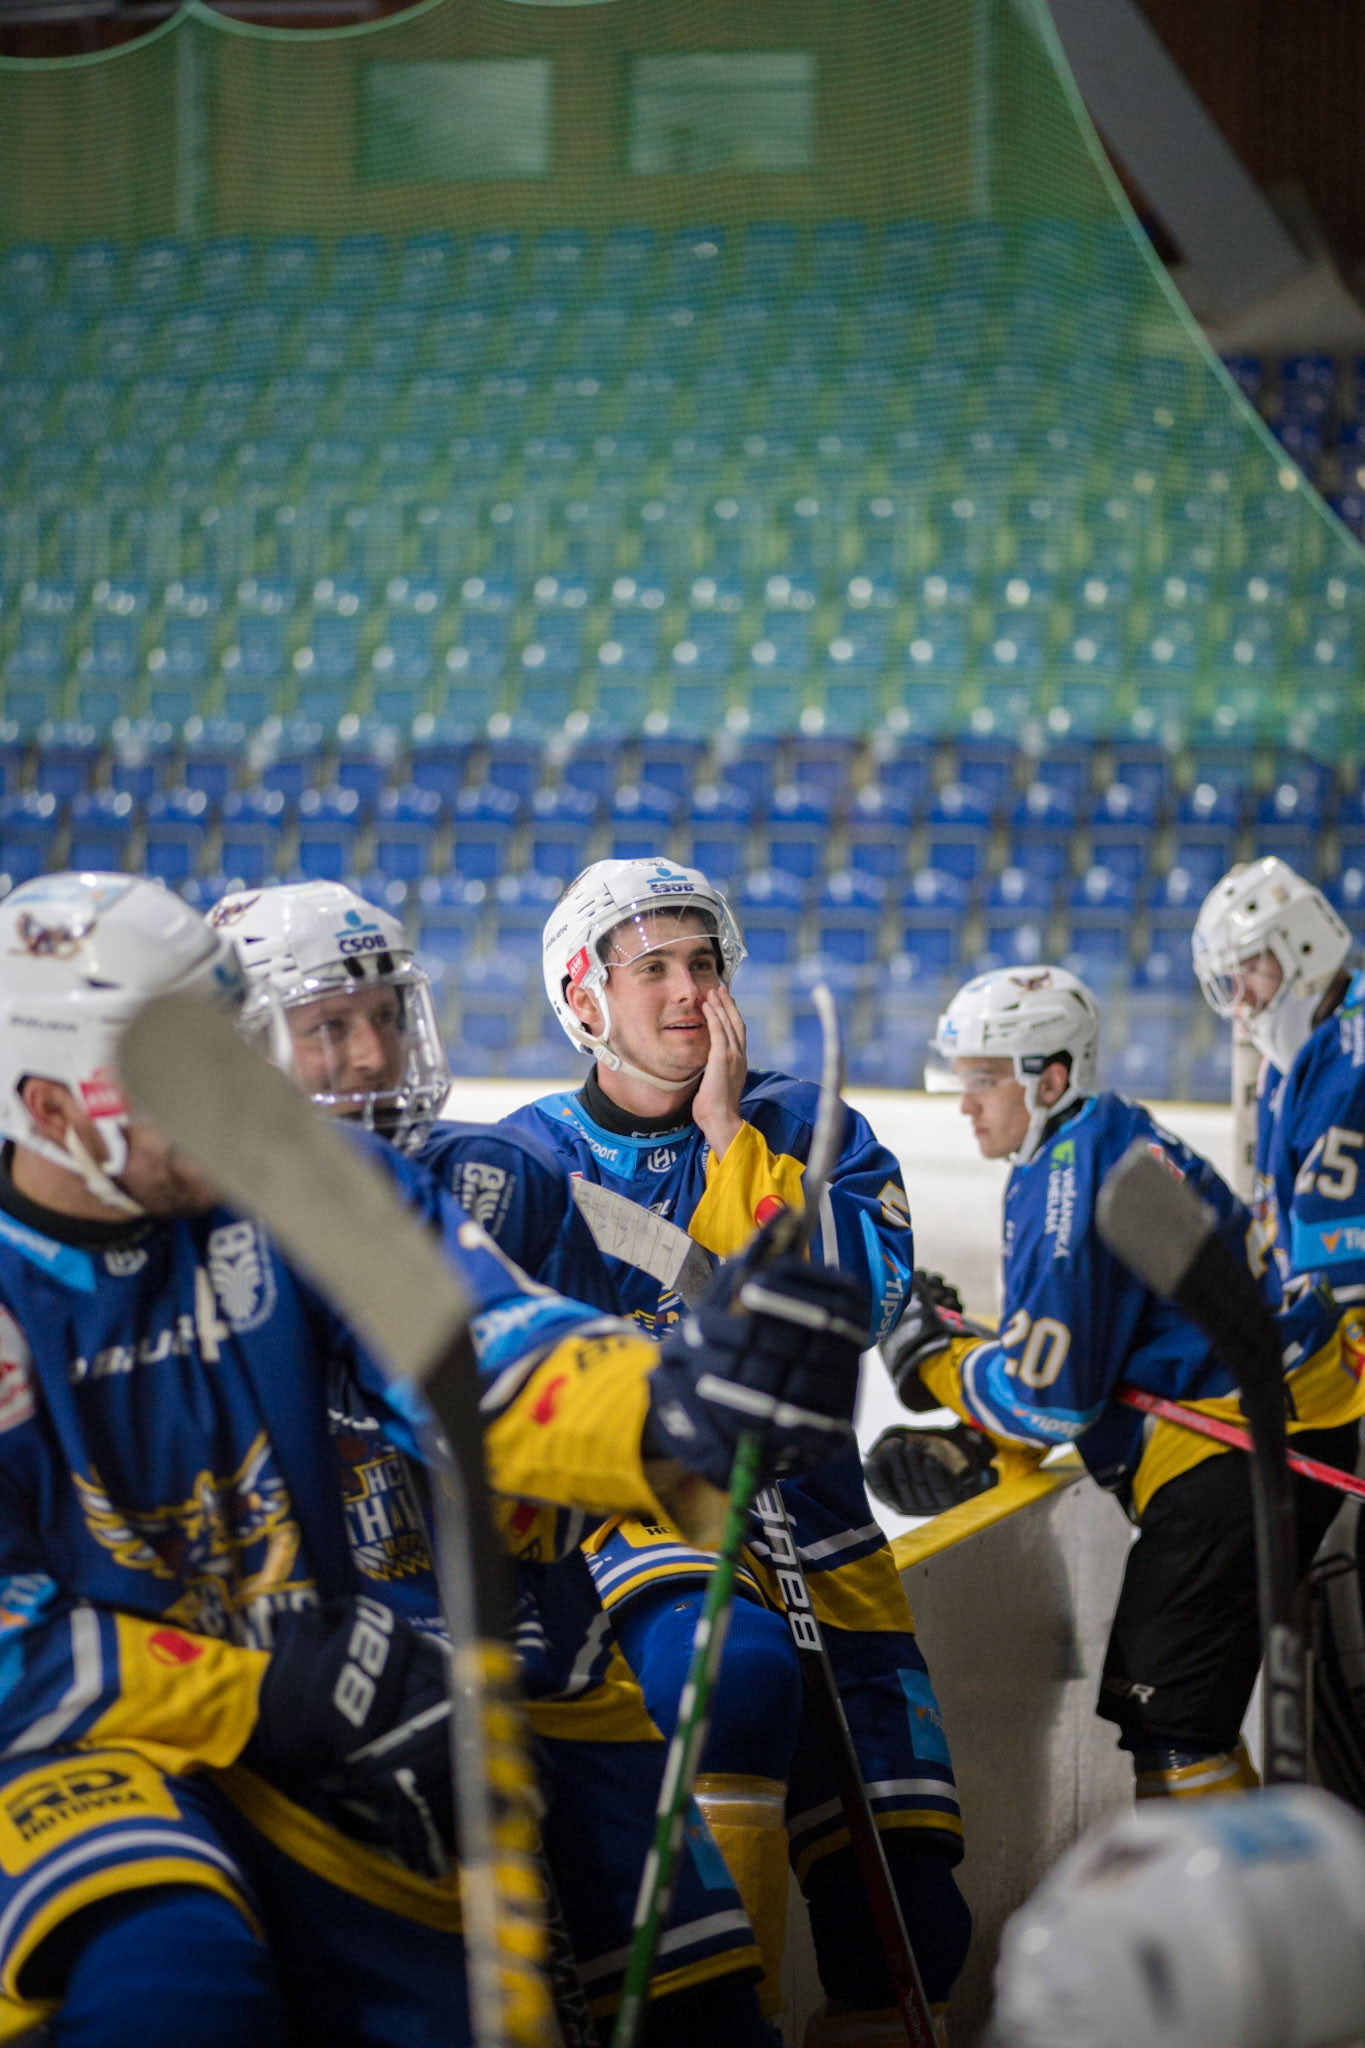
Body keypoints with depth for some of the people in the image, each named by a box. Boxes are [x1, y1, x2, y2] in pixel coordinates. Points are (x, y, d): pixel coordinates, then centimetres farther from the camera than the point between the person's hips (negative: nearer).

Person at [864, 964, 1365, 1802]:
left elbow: (1052, 1396, -20)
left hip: (1244, 1459, -11)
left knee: (1164, 1709, -8)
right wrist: (967, 1446, 4)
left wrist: (936, 1360, -4)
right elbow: (1071, 1348, 17)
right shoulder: (1102, 1144, 14)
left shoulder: (1074, 1176, -18)